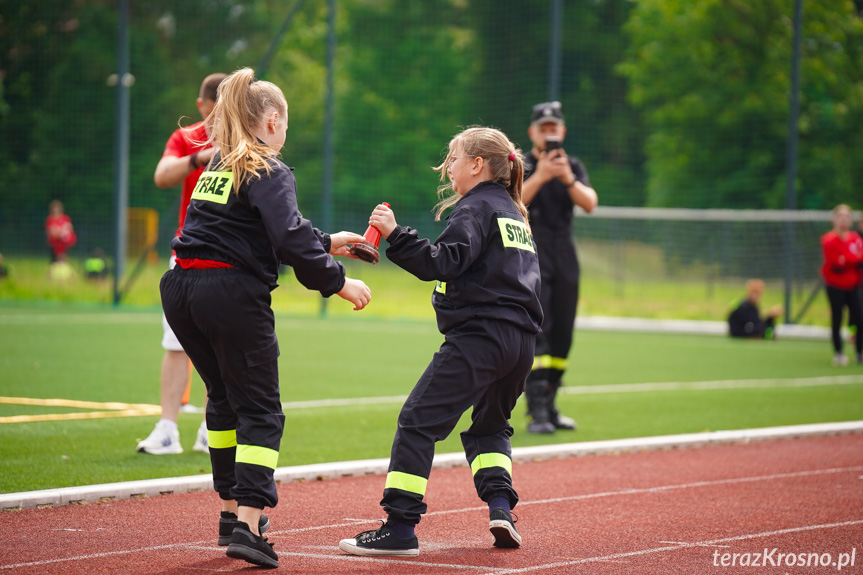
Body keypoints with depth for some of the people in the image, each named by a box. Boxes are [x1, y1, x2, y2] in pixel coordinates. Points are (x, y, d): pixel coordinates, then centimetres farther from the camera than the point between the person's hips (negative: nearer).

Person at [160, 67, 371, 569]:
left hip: (181, 288, 8)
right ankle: (249, 524, -15)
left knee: (225, 399, 22)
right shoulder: (268, 172, -5)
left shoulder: (219, 166, 20)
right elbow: (289, 239, -17)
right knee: (260, 410, -3)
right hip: (233, 294, -8)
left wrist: (327, 242, 32)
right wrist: (337, 281, -9)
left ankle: (234, 508, 29)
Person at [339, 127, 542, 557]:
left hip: (480, 336, -9)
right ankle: (500, 504, 3)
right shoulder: (514, 213, 22)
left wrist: (395, 235, -21)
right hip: (520, 341, 9)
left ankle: (400, 528, -14)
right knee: (490, 426, 25)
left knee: (418, 421, -8)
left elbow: (443, 262, -18)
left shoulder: (476, 207, -4)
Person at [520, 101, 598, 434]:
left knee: (562, 334, 6)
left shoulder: (574, 167, 13)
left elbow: (589, 204, -4)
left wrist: (567, 179, -21)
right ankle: (536, 411, -21)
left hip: (565, 257, 5)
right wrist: (541, 176, -28)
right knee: (536, 331, -16)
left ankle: (549, 407, 16)